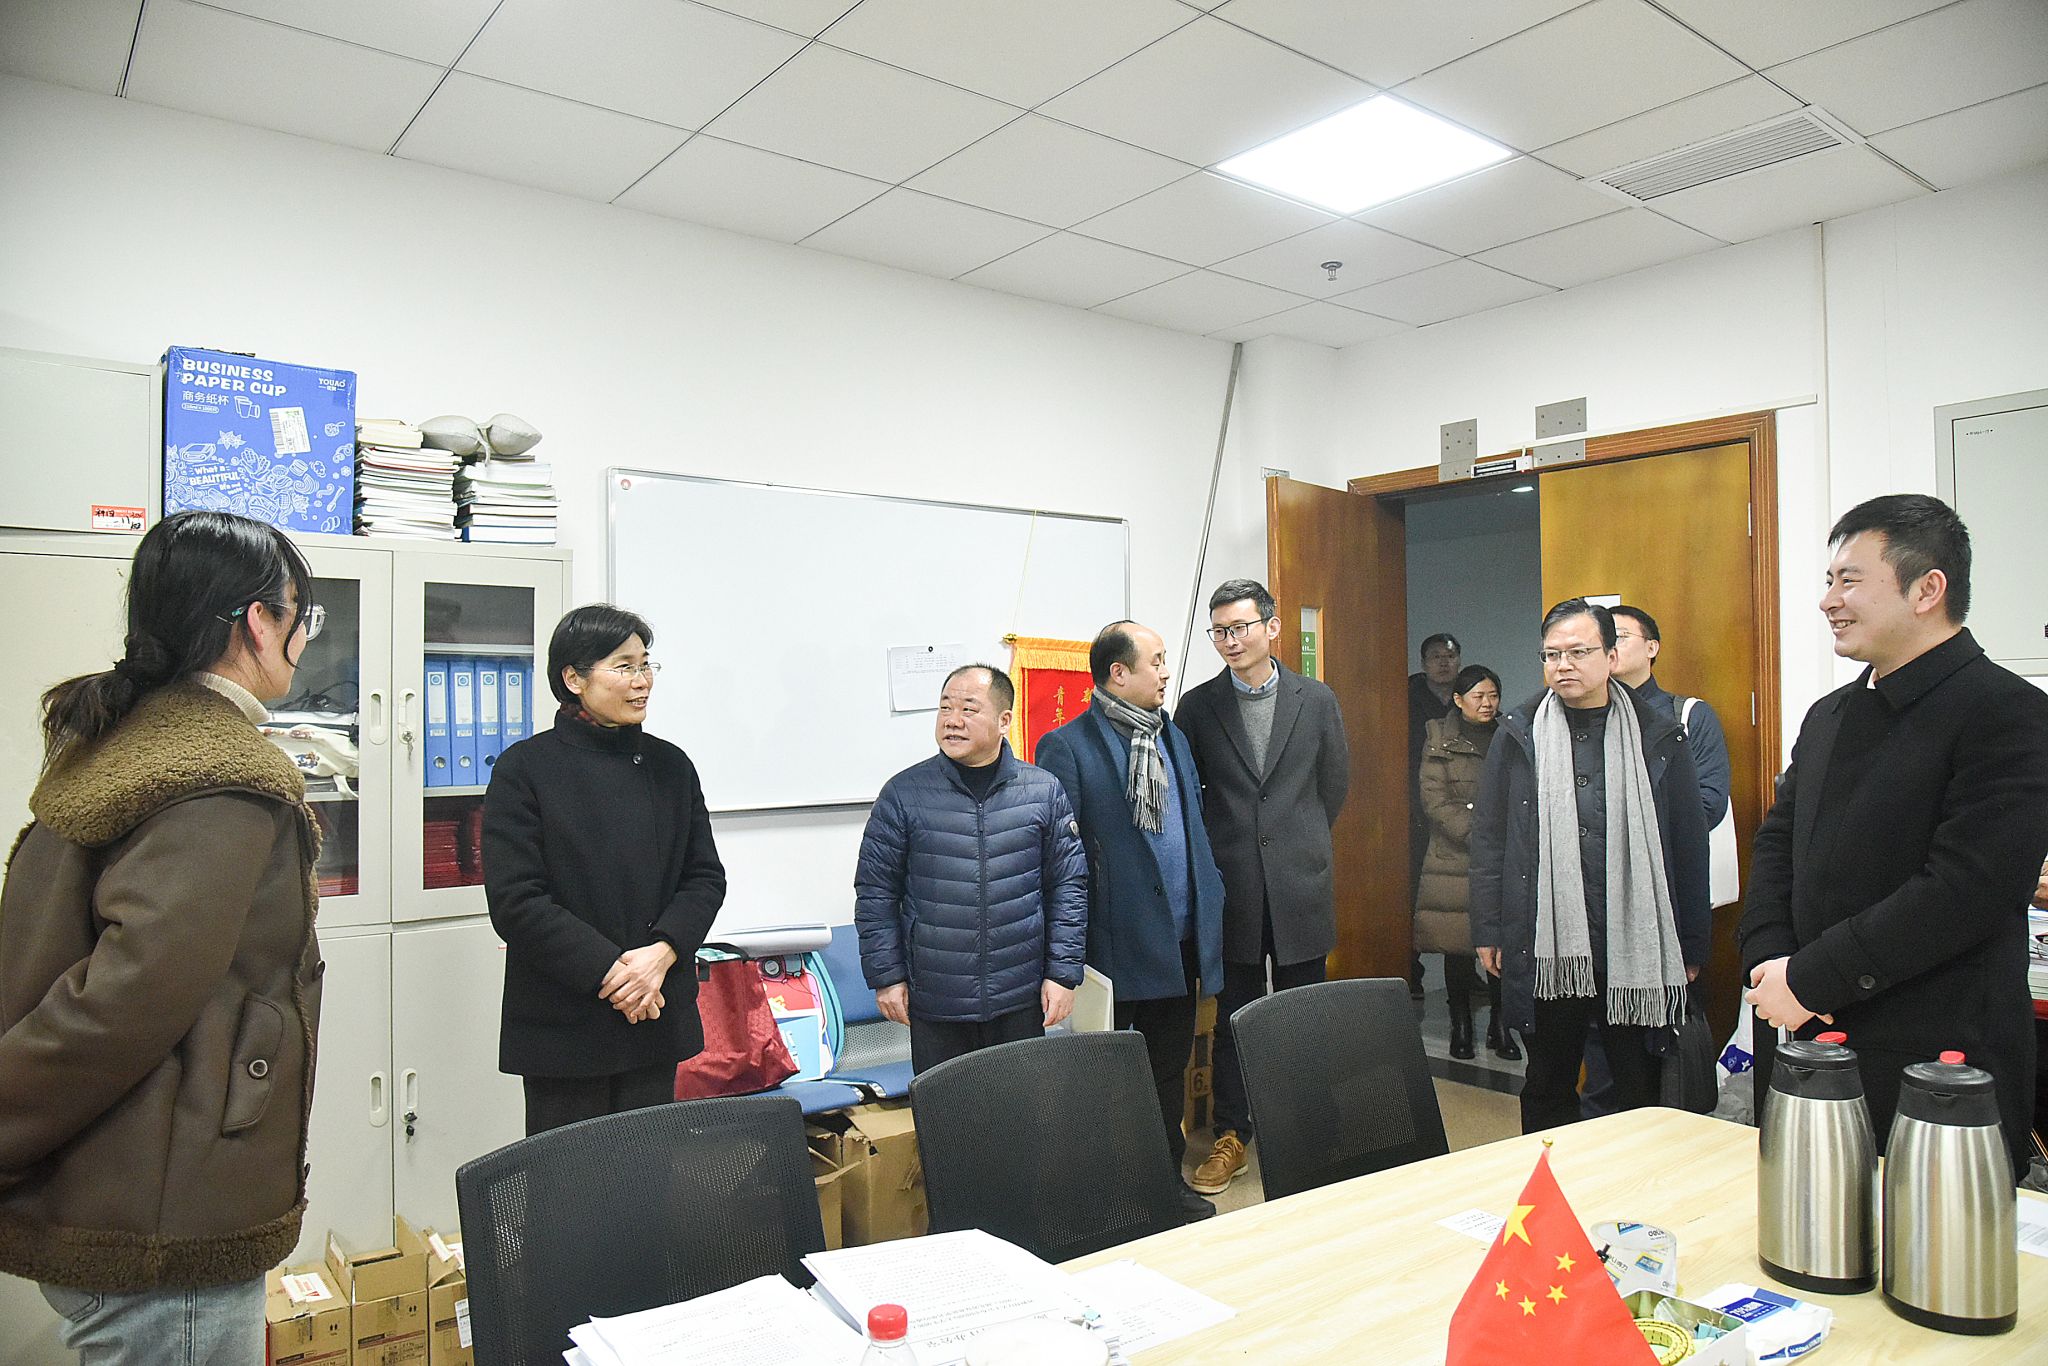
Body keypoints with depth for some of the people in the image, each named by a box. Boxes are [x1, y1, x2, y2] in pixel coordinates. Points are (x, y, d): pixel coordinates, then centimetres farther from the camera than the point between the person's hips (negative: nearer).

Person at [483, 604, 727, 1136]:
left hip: (657, 1016, 4)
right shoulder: (526, 768, -5)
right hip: (563, 1024, -4)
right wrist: (608, 971, -16)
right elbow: (515, 902, -11)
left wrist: (661, 952, -11)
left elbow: (706, 876, 6)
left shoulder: (670, 766, 8)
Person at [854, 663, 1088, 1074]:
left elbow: (1069, 884, 4)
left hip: (1021, 1000, 1)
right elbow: (875, 893, 2)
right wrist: (886, 976, -2)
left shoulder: (1043, 791, 0)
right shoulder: (903, 794, -3)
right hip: (934, 1004, -1)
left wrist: (1063, 973, 0)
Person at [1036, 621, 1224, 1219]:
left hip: (1179, 945, 7)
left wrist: (1209, 911, 13)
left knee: (1170, 1069, 18)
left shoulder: (1173, 737, 12)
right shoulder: (1068, 747, -11)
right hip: (1116, 946, -7)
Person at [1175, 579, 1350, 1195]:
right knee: (1233, 1015, 7)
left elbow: (1335, 782, 13)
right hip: (1231, 885, 0)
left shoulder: (1316, 699, 4)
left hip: (1301, 883, 1)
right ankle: (1230, 1134, 20)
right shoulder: (1197, 706, 1)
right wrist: (1218, 844, 7)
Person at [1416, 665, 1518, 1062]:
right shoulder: (1440, 739, 3)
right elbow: (1434, 800, -4)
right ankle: (1461, 1026, 14)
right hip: (1455, 861, -2)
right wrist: (1476, 834, -12)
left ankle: (1499, 1026, 13)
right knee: (1458, 947, 2)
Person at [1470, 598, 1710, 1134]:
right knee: (1547, 1090, 13)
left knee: (1641, 1090, 10)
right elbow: (1488, 836, 5)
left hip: (1636, 949, 0)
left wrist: (1692, 944, 4)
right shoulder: (1518, 735, 4)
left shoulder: (1658, 737, 4)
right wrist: (1488, 930, 1)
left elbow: (1689, 844, 6)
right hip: (1544, 947, 0)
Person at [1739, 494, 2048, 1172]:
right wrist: (1768, 958, -4)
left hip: (1943, 1063, -7)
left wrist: (1809, 980, -17)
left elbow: (1962, 892, -21)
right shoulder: (1829, 715, 13)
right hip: (1814, 1042, 7)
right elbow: (1777, 841, 13)